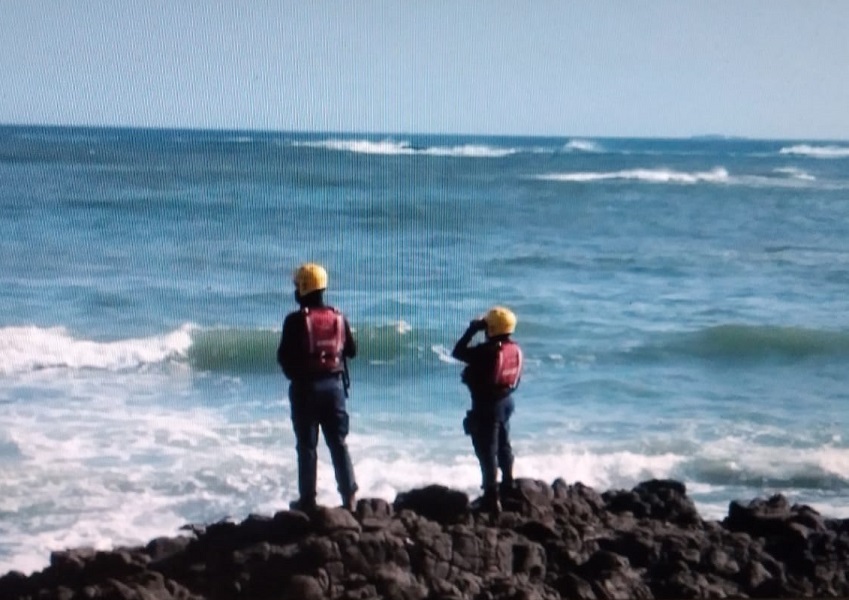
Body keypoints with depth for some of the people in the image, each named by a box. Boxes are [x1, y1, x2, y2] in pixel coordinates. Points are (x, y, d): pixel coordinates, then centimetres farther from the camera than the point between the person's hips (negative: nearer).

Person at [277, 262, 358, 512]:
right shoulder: (338, 318, 1)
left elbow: (284, 357, -12)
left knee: (306, 445, 4)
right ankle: (349, 496, 5)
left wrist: (292, 366, 10)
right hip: (334, 384, 4)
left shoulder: (295, 321, -14)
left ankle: (307, 499, 4)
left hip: (305, 387, -4)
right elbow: (351, 350, 11)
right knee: (338, 442, 9)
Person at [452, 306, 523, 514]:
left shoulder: (487, 351, -25)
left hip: (487, 405, -8)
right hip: (506, 401, 8)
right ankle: (508, 484, 41)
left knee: (487, 450, -3)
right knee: (503, 446, 25)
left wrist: (472, 329, -11)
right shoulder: (515, 350, -1)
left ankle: (491, 497, -4)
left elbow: (458, 352, -17)